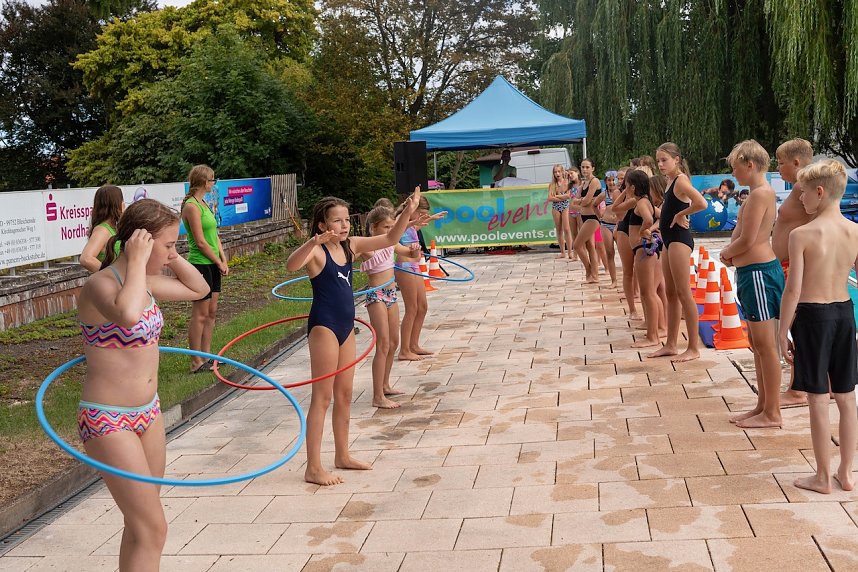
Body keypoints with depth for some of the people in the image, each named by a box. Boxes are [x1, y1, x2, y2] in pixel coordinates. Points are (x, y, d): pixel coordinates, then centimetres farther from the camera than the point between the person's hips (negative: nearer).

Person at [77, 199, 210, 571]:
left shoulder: (142, 282, 4)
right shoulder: (100, 284, -20)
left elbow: (198, 289, 19)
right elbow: (127, 314, -44)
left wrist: (171, 257, 4)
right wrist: (138, 262, -30)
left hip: (148, 412, 9)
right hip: (108, 421, -9)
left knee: (142, 521, 18)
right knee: (152, 529, -7)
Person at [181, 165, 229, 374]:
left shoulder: (204, 204, 13)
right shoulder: (191, 206, -15)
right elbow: (200, 242, -17)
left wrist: (224, 259, 5)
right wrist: (219, 262, -9)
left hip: (212, 264, 9)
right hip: (200, 264, -9)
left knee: (211, 311, 13)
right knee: (200, 314, -3)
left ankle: (206, 356, 22)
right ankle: (196, 363, 3)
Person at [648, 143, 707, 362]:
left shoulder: (681, 180, -14)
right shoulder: (672, 181, 14)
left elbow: (701, 203, -30)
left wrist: (680, 215, -16)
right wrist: (661, 223, 7)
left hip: (679, 239, -10)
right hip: (669, 240, 10)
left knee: (683, 293, -7)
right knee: (671, 293, 12)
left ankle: (694, 348, -2)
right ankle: (671, 344, 19)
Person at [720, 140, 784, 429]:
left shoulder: (761, 193, -16)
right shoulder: (760, 193, 16)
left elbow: (746, 240, -20)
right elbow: (746, 235, 18)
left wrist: (726, 253, -2)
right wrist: (731, 254, -1)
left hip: (759, 272, -11)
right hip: (751, 272, 11)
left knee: (766, 345, -4)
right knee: (756, 343, 16)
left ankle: (772, 414, 4)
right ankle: (763, 405, 25)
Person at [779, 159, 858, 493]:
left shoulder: (802, 234, -15)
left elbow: (793, 290, -16)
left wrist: (783, 333, -7)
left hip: (812, 315, -5)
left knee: (818, 399, 3)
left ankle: (823, 478, 13)